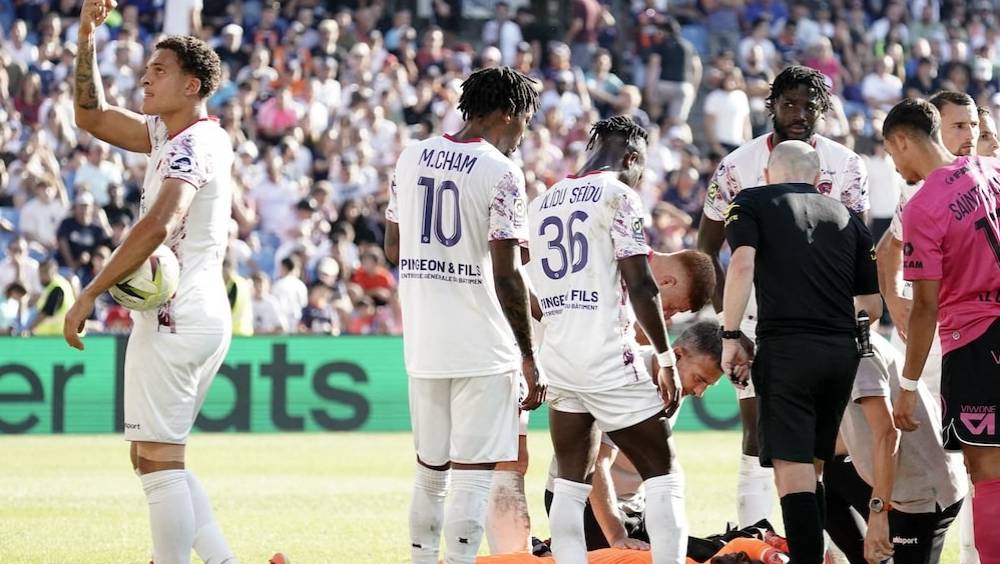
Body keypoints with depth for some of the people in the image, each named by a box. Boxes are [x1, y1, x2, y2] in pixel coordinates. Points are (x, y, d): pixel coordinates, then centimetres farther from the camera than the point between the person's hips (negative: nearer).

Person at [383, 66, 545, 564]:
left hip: (422, 344, 6)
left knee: (430, 472, 16)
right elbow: (506, 275, -14)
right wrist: (528, 357, -9)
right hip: (482, 347, -6)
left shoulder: (411, 158, 8)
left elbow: (393, 249, 15)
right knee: (473, 476, -3)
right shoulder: (500, 173, -10)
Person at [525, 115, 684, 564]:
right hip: (608, 360, -7)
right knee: (662, 476, 1)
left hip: (558, 359, 7)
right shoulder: (618, 196, -5)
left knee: (570, 485, 9)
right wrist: (666, 359, -9)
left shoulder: (542, 204, 16)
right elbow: (639, 284, -13)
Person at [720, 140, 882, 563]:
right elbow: (873, 306, 17)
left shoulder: (751, 203, 9)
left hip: (787, 350, -5)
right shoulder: (847, 217, 19)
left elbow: (742, 265, -10)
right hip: (843, 352, 5)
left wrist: (730, 337, -6)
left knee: (792, 471, -9)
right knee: (811, 470, 17)